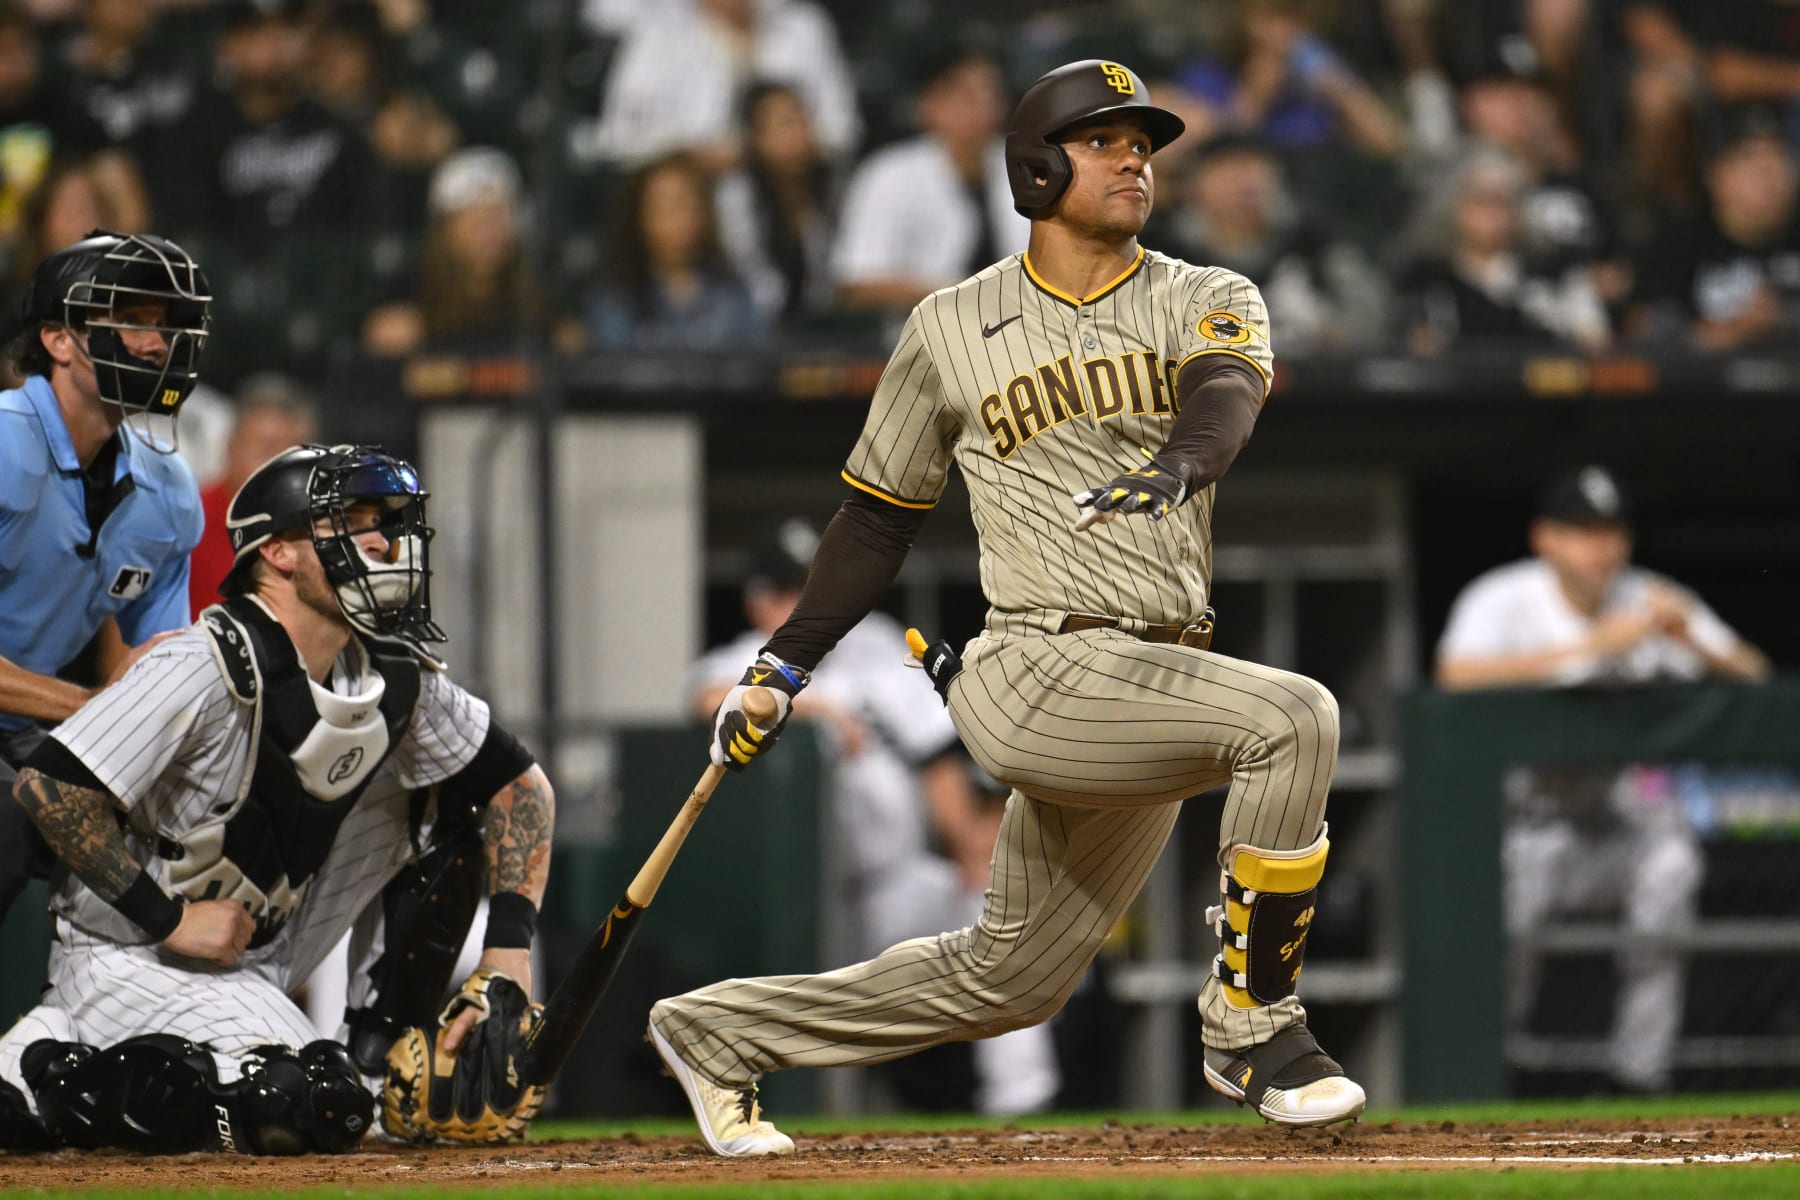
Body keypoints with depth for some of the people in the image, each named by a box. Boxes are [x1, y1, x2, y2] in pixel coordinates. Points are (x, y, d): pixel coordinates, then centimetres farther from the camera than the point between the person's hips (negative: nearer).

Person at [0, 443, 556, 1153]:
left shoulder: (399, 679, -3)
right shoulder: (206, 665, -24)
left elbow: (520, 785, 8)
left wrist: (508, 955, -4)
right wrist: (169, 919, -23)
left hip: (260, 961, 8)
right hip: (131, 956, -8)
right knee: (315, 1112, -28)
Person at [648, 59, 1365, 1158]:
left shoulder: (1210, 303, 9)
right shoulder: (952, 330, 7)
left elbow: (1226, 394, -16)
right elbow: (881, 515, 17)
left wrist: (1181, 459, -39)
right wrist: (787, 662, 11)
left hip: (1159, 678, 4)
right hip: (1038, 677, -4)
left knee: (1005, 982, 10)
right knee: (1295, 717, -26)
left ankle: (721, 1033, 29)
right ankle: (1253, 1027, -15)